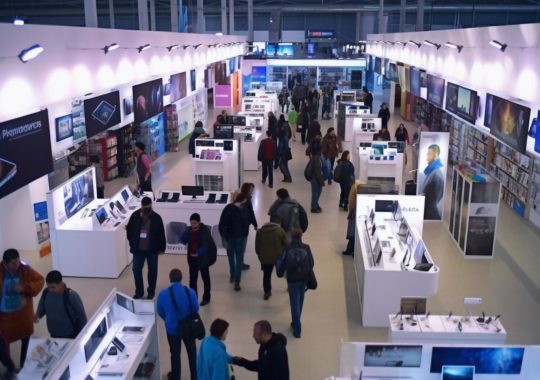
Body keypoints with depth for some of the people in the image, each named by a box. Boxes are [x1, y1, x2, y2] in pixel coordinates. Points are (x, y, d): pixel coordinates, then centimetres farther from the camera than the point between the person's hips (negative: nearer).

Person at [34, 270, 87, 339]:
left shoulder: (71, 295, -22)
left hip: (71, 336, -5)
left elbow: (81, 316, -14)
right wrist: (37, 315, -12)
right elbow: (42, 309, 10)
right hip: (54, 335, 5)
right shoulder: (46, 293, -8)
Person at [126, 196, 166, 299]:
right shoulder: (135, 216, -5)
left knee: (152, 270, 10)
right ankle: (139, 291, 19)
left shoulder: (156, 218, -9)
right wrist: (132, 243, 5)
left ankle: (151, 291, 26)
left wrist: (162, 248, -1)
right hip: (138, 249, 1)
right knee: (136, 270, 4)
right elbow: (129, 230, 6)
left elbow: (161, 233, -3)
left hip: (152, 249, -1)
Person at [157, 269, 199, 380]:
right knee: (192, 352, 22)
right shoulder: (190, 292, -20)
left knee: (175, 353, 21)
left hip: (172, 328, 0)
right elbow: (196, 309, -6)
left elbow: (160, 312, -4)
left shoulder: (163, 294, -19)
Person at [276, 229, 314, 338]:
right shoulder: (306, 248, -8)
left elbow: (280, 264, -6)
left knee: (295, 304, 3)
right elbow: (311, 263, -1)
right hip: (303, 279, 2)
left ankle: (297, 329, 3)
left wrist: (280, 273, 14)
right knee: (300, 302, 20)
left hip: (292, 280, -2)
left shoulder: (287, 249, -12)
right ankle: (296, 323, 36)